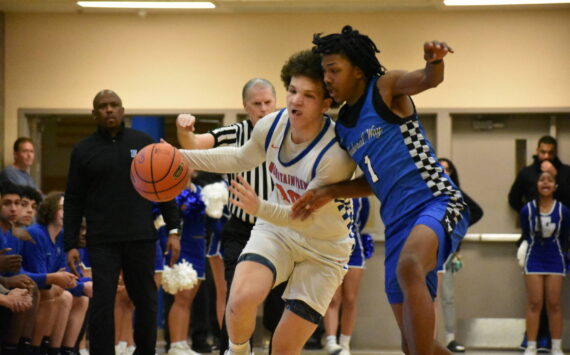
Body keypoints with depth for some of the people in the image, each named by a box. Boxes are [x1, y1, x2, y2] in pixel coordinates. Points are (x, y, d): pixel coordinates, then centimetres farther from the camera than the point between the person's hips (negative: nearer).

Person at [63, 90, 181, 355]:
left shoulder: (144, 143, 7)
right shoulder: (83, 150, 6)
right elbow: (74, 201, 7)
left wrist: (173, 230, 2)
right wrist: (70, 244, 0)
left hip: (141, 238, 1)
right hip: (102, 242, -1)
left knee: (146, 301, 7)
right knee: (102, 305, -7)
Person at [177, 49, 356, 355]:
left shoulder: (336, 153, -31)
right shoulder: (272, 126, -12)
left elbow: (306, 217, -29)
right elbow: (241, 158, 11)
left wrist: (260, 208, -46)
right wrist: (182, 157, 6)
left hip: (323, 249, -4)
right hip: (276, 230, 4)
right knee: (242, 298, -26)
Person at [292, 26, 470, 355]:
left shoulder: (384, 87, -1)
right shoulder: (342, 127, 18)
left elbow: (428, 80, -22)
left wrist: (434, 61, -44)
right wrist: (329, 192, 16)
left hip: (438, 203, -8)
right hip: (398, 223, 8)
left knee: (408, 268, -41)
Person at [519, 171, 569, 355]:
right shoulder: (527, 210, -11)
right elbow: (526, 236, 3)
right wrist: (537, 246, 9)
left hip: (555, 260, 0)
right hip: (534, 260, 0)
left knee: (554, 305, 3)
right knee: (535, 304, -2)